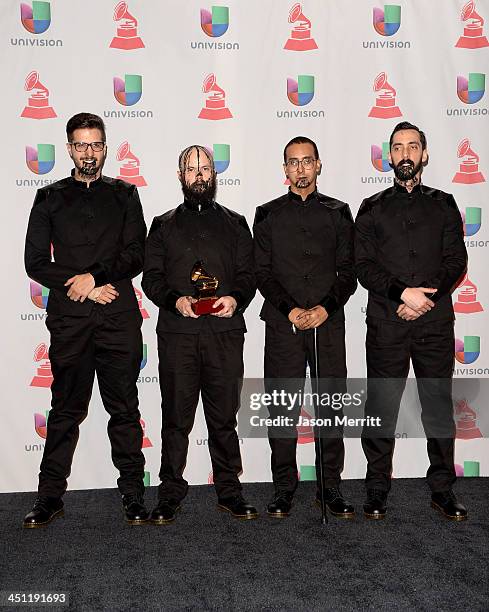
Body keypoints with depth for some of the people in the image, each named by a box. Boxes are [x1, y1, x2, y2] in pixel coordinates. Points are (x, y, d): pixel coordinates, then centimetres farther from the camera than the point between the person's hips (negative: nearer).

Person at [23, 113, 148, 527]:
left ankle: (133, 493, 13)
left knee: (124, 408, 5)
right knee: (66, 408, 6)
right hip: (69, 320, 0)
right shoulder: (50, 198, 11)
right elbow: (35, 262, 4)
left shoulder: (124, 195, 11)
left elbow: (136, 256, 1)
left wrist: (92, 276, -11)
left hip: (119, 318, 0)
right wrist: (84, 288, -7)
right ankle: (50, 496, 17)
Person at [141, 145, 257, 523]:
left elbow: (248, 274, 10)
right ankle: (171, 492, 13)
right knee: (176, 417, 2)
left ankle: (229, 490, 16)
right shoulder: (164, 225, 15)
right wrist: (176, 299, -11)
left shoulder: (234, 223, 17)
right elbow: (151, 276, 8)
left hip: (225, 332, 0)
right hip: (177, 334, 0)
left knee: (224, 416, 4)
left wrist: (235, 298, -10)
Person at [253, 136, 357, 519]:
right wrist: (290, 310, -9)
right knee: (282, 407, 2)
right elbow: (262, 272, 5)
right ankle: (284, 487, 13)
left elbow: (348, 271, 7)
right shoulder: (268, 215, 11)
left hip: (328, 321, 1)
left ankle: (331, 487, 13)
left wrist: (326, 308, -9)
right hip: (283, 323, 0)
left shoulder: (337, 213, 12)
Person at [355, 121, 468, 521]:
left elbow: (456, 261, 5)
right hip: (386, 324, -1)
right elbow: (363, 265, 0)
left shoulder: (443, 205, 14)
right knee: (381, 409, 2)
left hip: (435, 322, 1)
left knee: (440, 406, 5)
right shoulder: (373, 208, 11)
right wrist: (404, 293, -13)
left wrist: (427, 298, -10)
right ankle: (377, 490, 13)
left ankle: (442, 489, 18)